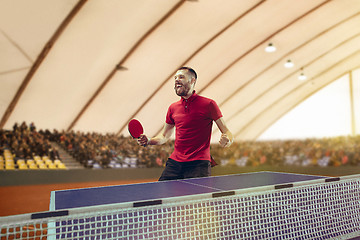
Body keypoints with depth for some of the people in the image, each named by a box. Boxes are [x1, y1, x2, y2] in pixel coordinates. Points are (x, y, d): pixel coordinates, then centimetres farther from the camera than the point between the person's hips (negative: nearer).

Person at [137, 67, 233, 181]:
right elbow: (164, 136, 21)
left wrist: (227, 140, -23)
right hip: (174, 163, 4)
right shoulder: (173, 108, 11)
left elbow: (226, 131, 0)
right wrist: (148, 141, 3)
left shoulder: (208, 104, -3)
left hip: (199, 163, -4)